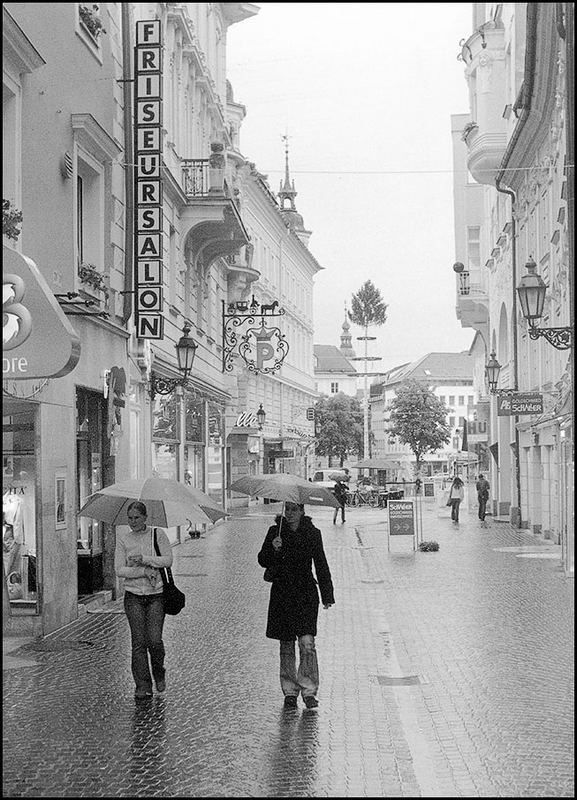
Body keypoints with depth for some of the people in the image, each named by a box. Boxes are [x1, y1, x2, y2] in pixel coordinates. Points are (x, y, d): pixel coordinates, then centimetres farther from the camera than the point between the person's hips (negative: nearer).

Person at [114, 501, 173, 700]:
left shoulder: (158, 534, 2)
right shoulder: (123, 538, 5)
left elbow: (168, 560, -6)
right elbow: (119, 570, -1)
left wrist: (144, 560, -15)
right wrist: (144, 572, -12)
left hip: (156, 595, -1)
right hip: (133, 595, 1)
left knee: (155, 640, -9)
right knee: (138, 642, -4)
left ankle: (159, 674, 19)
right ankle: (142, 686, 3)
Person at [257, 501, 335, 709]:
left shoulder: (312, 534, 3)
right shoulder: (275, 532, 3)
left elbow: (321, 565, 9)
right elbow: (263, 560, -1)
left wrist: (327, 595, 6)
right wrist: (273, 549, -21)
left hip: (306, 594, -1)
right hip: (282, 594, 1)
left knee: (307, 643, -12)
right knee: (286, 645, 6)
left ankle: (309, 691, -5)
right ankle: (290, 692, 15)